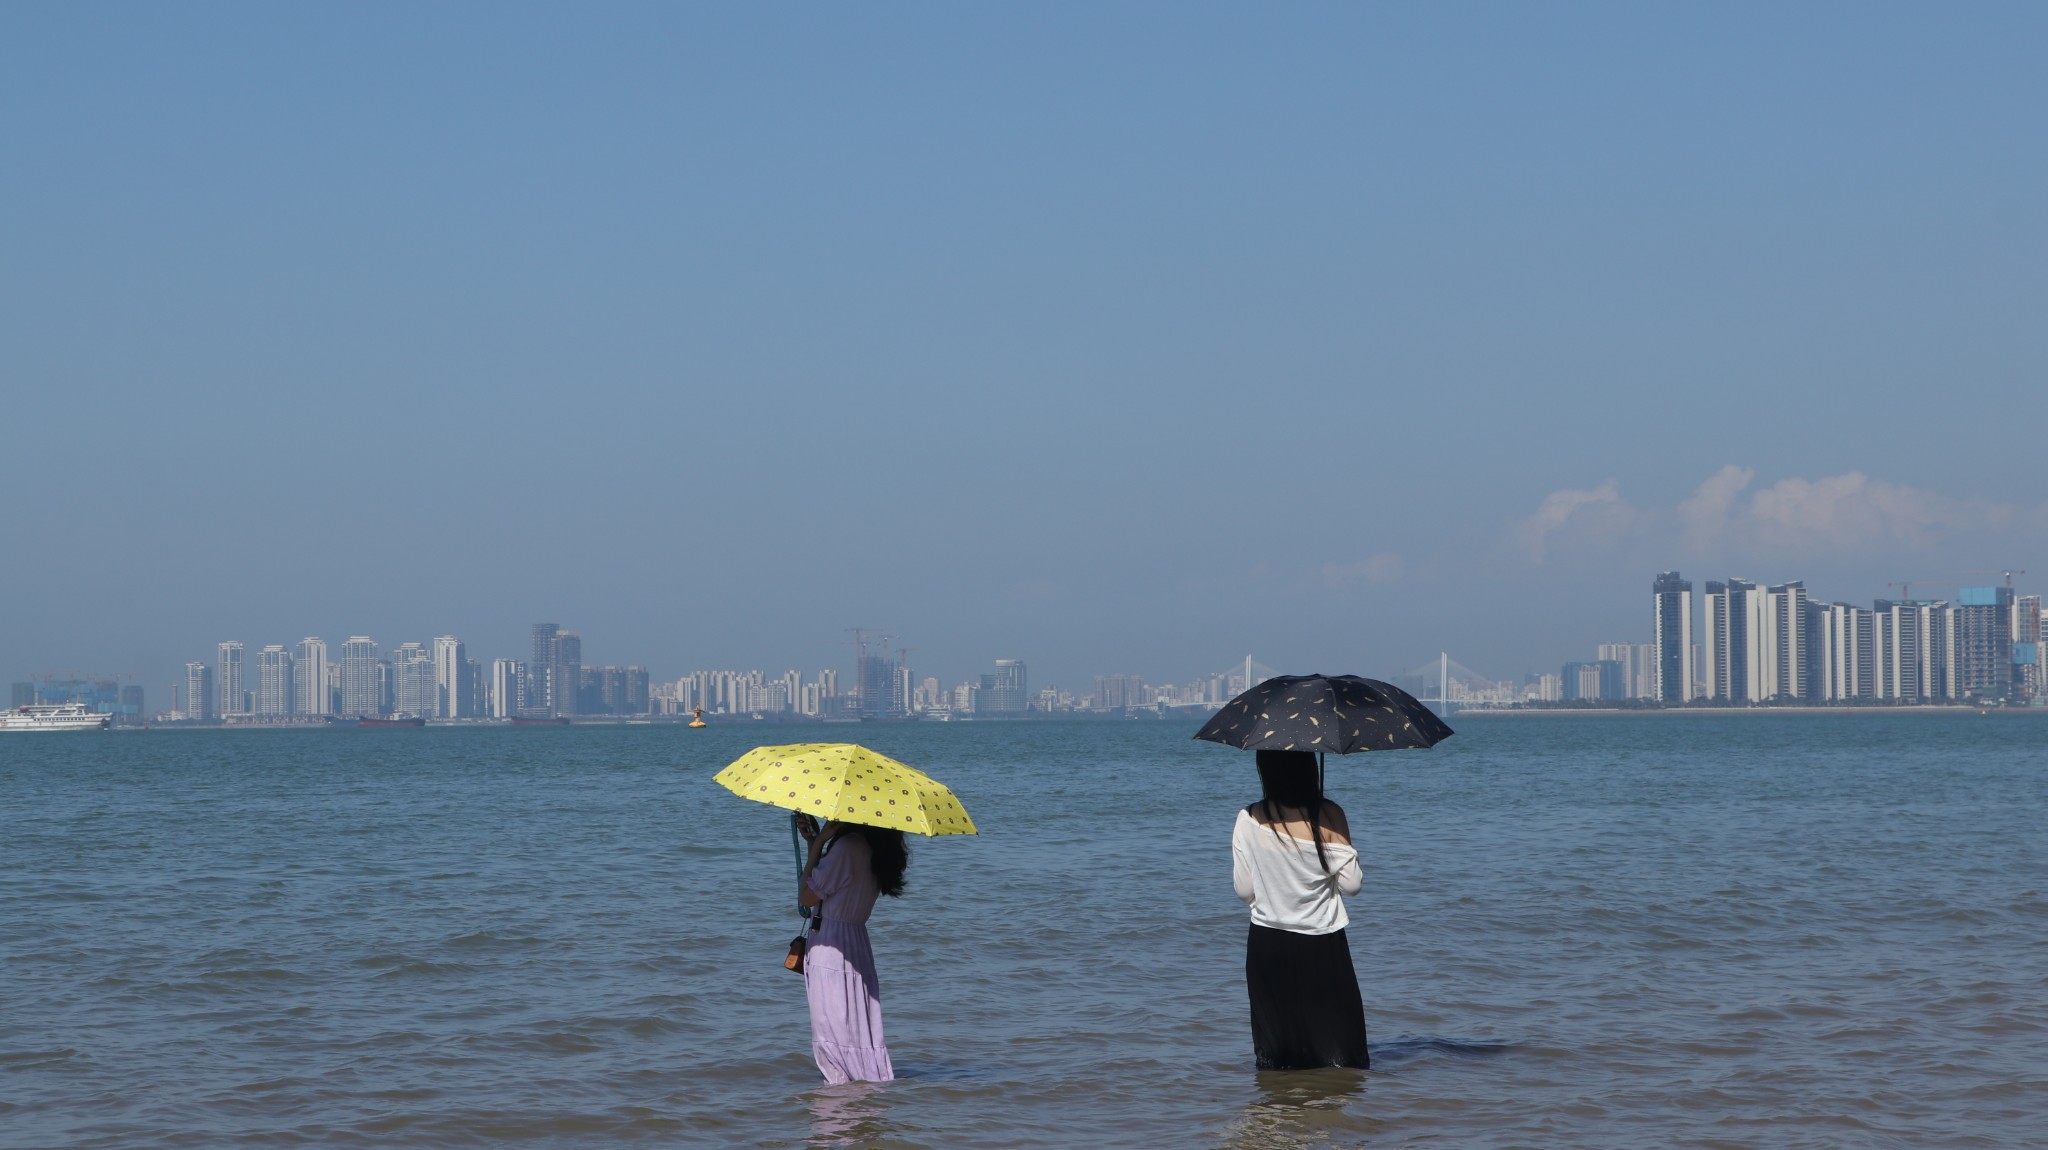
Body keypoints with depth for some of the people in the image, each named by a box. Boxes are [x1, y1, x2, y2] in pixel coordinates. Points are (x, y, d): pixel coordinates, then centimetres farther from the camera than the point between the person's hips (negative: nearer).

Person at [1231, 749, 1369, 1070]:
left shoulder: (1249, 820, -9)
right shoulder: (1329, 816, -10)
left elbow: (1244, 890, -3)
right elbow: (1352, 883, -8)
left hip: (1268, 945, 1)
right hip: (1323, 944, -1)